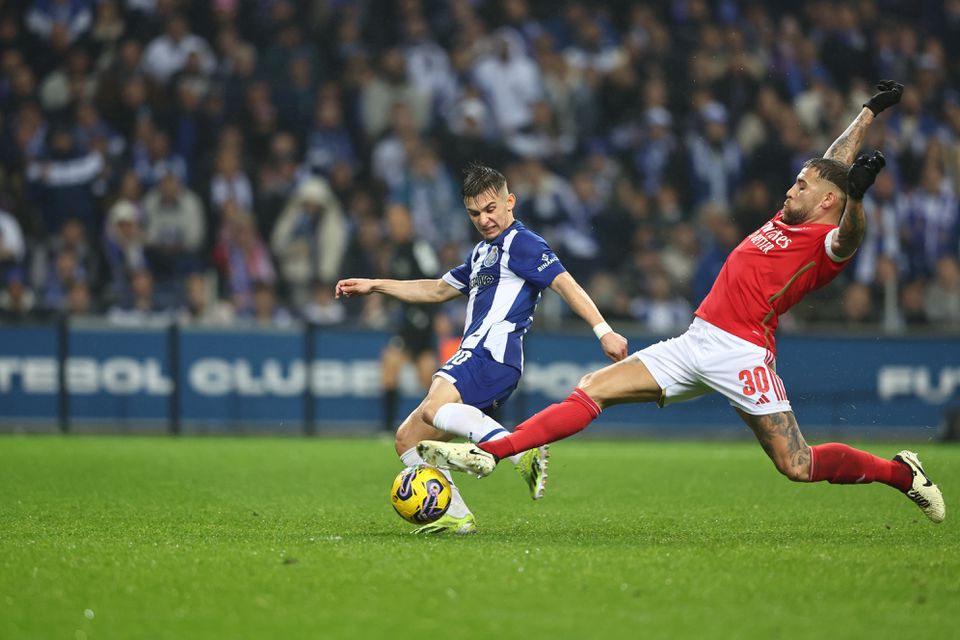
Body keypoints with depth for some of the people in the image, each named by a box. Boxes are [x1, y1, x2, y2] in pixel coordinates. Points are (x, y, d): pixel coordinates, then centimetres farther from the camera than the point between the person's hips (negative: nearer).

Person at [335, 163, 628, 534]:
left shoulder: (520, 243, -2)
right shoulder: (483, 253, 27)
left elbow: (564, 283, -12)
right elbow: (438, 290, 38)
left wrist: (603, 331, -24)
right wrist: (374, 286, 36)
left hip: (492, 354, -10)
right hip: (474, 357, 10)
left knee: (435, 409, -36)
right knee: (408, 438, 9)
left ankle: (522, 452, -43)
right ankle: (456, 517, 3)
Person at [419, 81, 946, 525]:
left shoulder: (828, 242, -6)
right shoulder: (789, 220, 17)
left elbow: (848, 234, -31)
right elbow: (832, 163, 30)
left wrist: (857, 195, -50)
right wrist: (869, 112, 40)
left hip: (740, 354, -8)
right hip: (696, 342, 8)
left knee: (798, 466, -10)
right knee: (595, 389, 0)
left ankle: (902, 473, 14)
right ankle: (487, 453, -4)